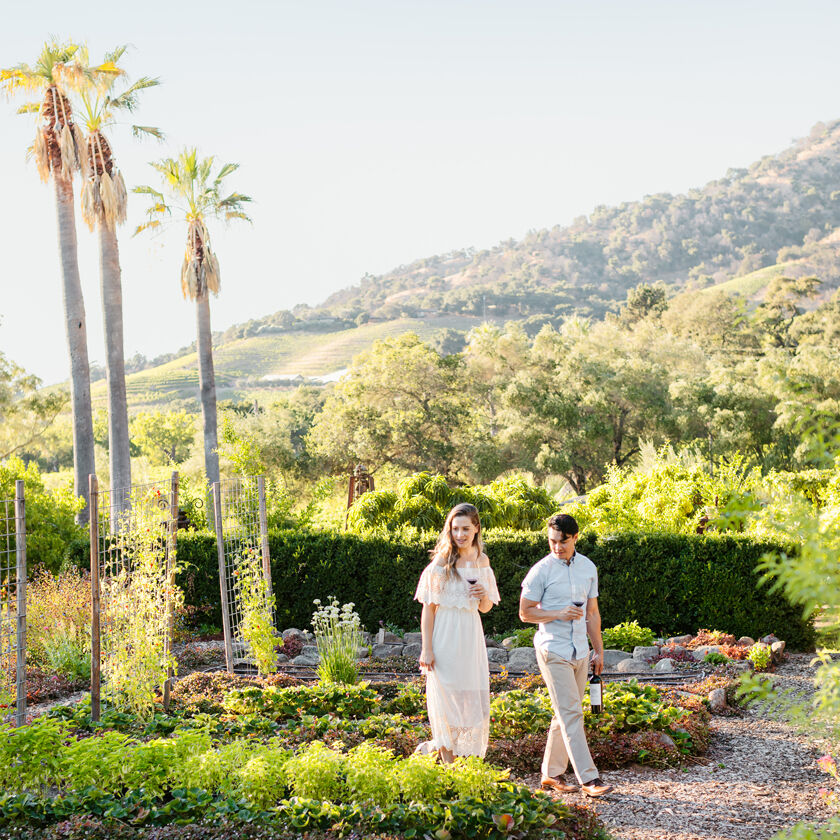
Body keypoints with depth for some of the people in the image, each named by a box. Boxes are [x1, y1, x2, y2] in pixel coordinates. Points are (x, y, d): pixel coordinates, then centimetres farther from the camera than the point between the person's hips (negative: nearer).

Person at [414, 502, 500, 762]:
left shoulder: (482, 561, 6)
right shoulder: (442, 562, -9)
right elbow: (428, 608, -8)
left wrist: (484, 595, -9)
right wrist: (426, 649, -13)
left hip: (470, 635, 5)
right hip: (444, 635, -5)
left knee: (472, 696, 6)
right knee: (446, 694, 1)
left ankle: (439, 743, 26)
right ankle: (448, 762, 14)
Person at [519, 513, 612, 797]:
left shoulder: (588, 568, 9)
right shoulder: (541, 571, -7)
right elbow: (525, 613, -3)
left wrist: (599, 650, 16)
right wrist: (558, 614, -17)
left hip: (579, 652, 6)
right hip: (553, 651, -6)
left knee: (566, 714, 10)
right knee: (571, 714, -10)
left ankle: (551, 774, 20)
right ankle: (588, 779, -11)